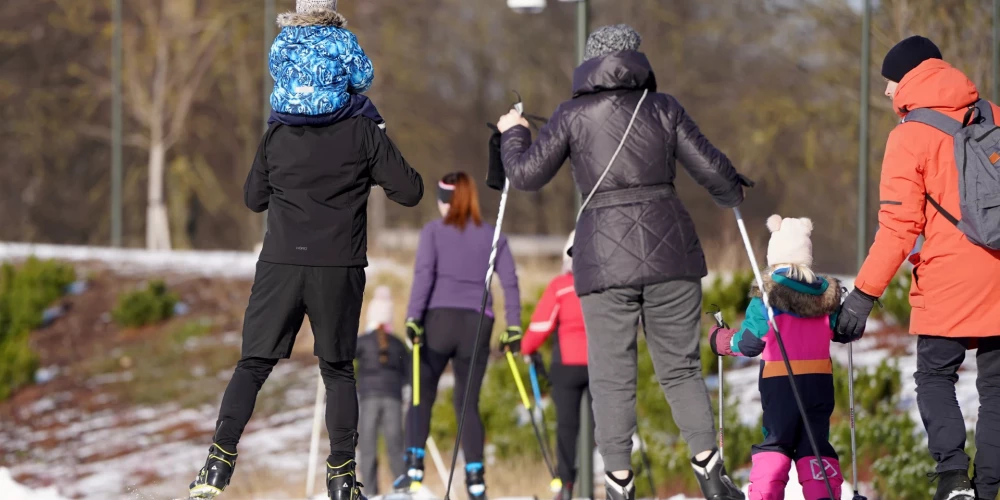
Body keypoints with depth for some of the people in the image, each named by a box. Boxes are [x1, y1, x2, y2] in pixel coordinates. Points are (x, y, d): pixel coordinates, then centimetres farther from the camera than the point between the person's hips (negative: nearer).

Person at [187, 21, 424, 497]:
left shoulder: (278, 134, 4)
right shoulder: (363, 133, -2)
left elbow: (253, 198, 15)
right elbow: (410, 191, 0)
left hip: (281, 265, 1)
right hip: (339, 269, -1)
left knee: (253, 364, 7)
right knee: (338, 369, 11)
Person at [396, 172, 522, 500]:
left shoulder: (434, 231, 4)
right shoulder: (493, 236, 12)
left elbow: (423, 275, -8)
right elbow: (510, 282, 4)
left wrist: (413, 318, -11)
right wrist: (513, 327, 5)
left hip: (439, 318, -2)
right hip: (477, 324, 2)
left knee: (421, 395, 9)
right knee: (468, 402, 7)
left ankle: (414, 467, -3)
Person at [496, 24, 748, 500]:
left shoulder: (573, 116, 4)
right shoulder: (663, 108, 6)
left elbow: (527, 175, 4)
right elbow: (710, 168, 6)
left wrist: (513, 133, 23)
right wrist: (733, 193, 28)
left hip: (606, 259, -1)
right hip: (669, 249, 1)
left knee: (612, 378, 2)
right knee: (681, 369, 10)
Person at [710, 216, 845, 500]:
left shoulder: (767, 296, -7)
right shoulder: (826, 293, 4)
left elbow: (748, 342, -4)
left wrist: (720, 340, 15)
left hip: (779, 380, -3)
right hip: (819, 379, 3)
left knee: (776, 439, 5)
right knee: (815, 441, 9)